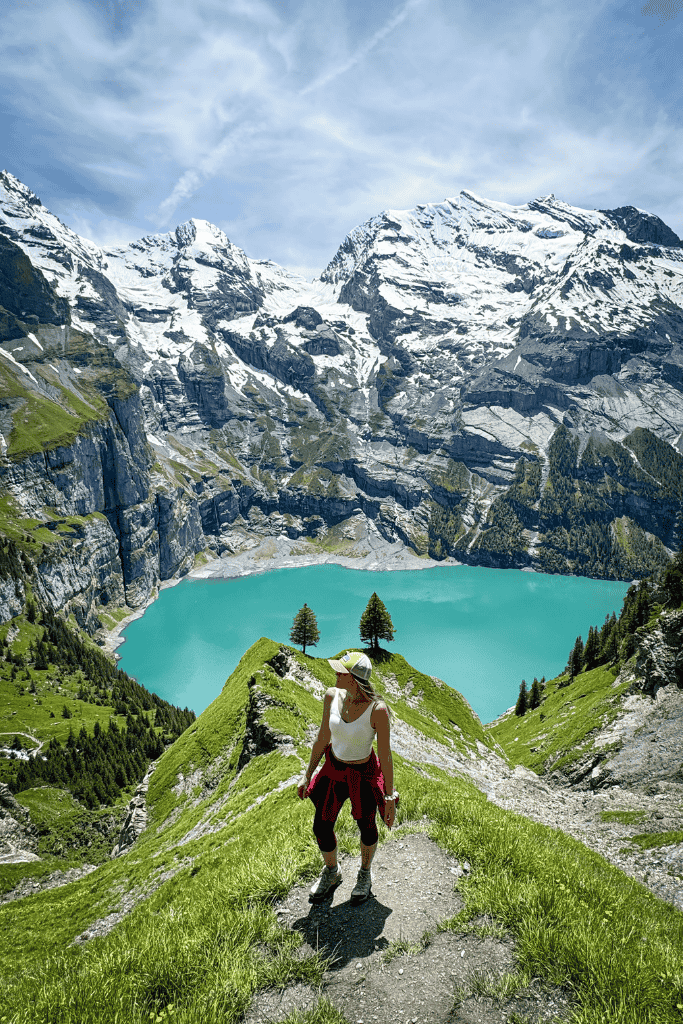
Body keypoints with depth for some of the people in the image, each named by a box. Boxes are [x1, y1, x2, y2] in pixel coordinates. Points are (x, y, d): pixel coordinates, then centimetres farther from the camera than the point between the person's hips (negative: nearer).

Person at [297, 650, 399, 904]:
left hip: (364, 775, -4)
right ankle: (332, 872, 47)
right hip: (333, 769, 4)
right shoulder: (332, 696, -16)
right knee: (321, 827, 15)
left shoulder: (378, 710, -30)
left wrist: (389, 797, -11)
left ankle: (365, 874, 51)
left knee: (366, 827, 19)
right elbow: (323, 740, -3)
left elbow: (385, 756, -18)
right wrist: (308, 776, 5)